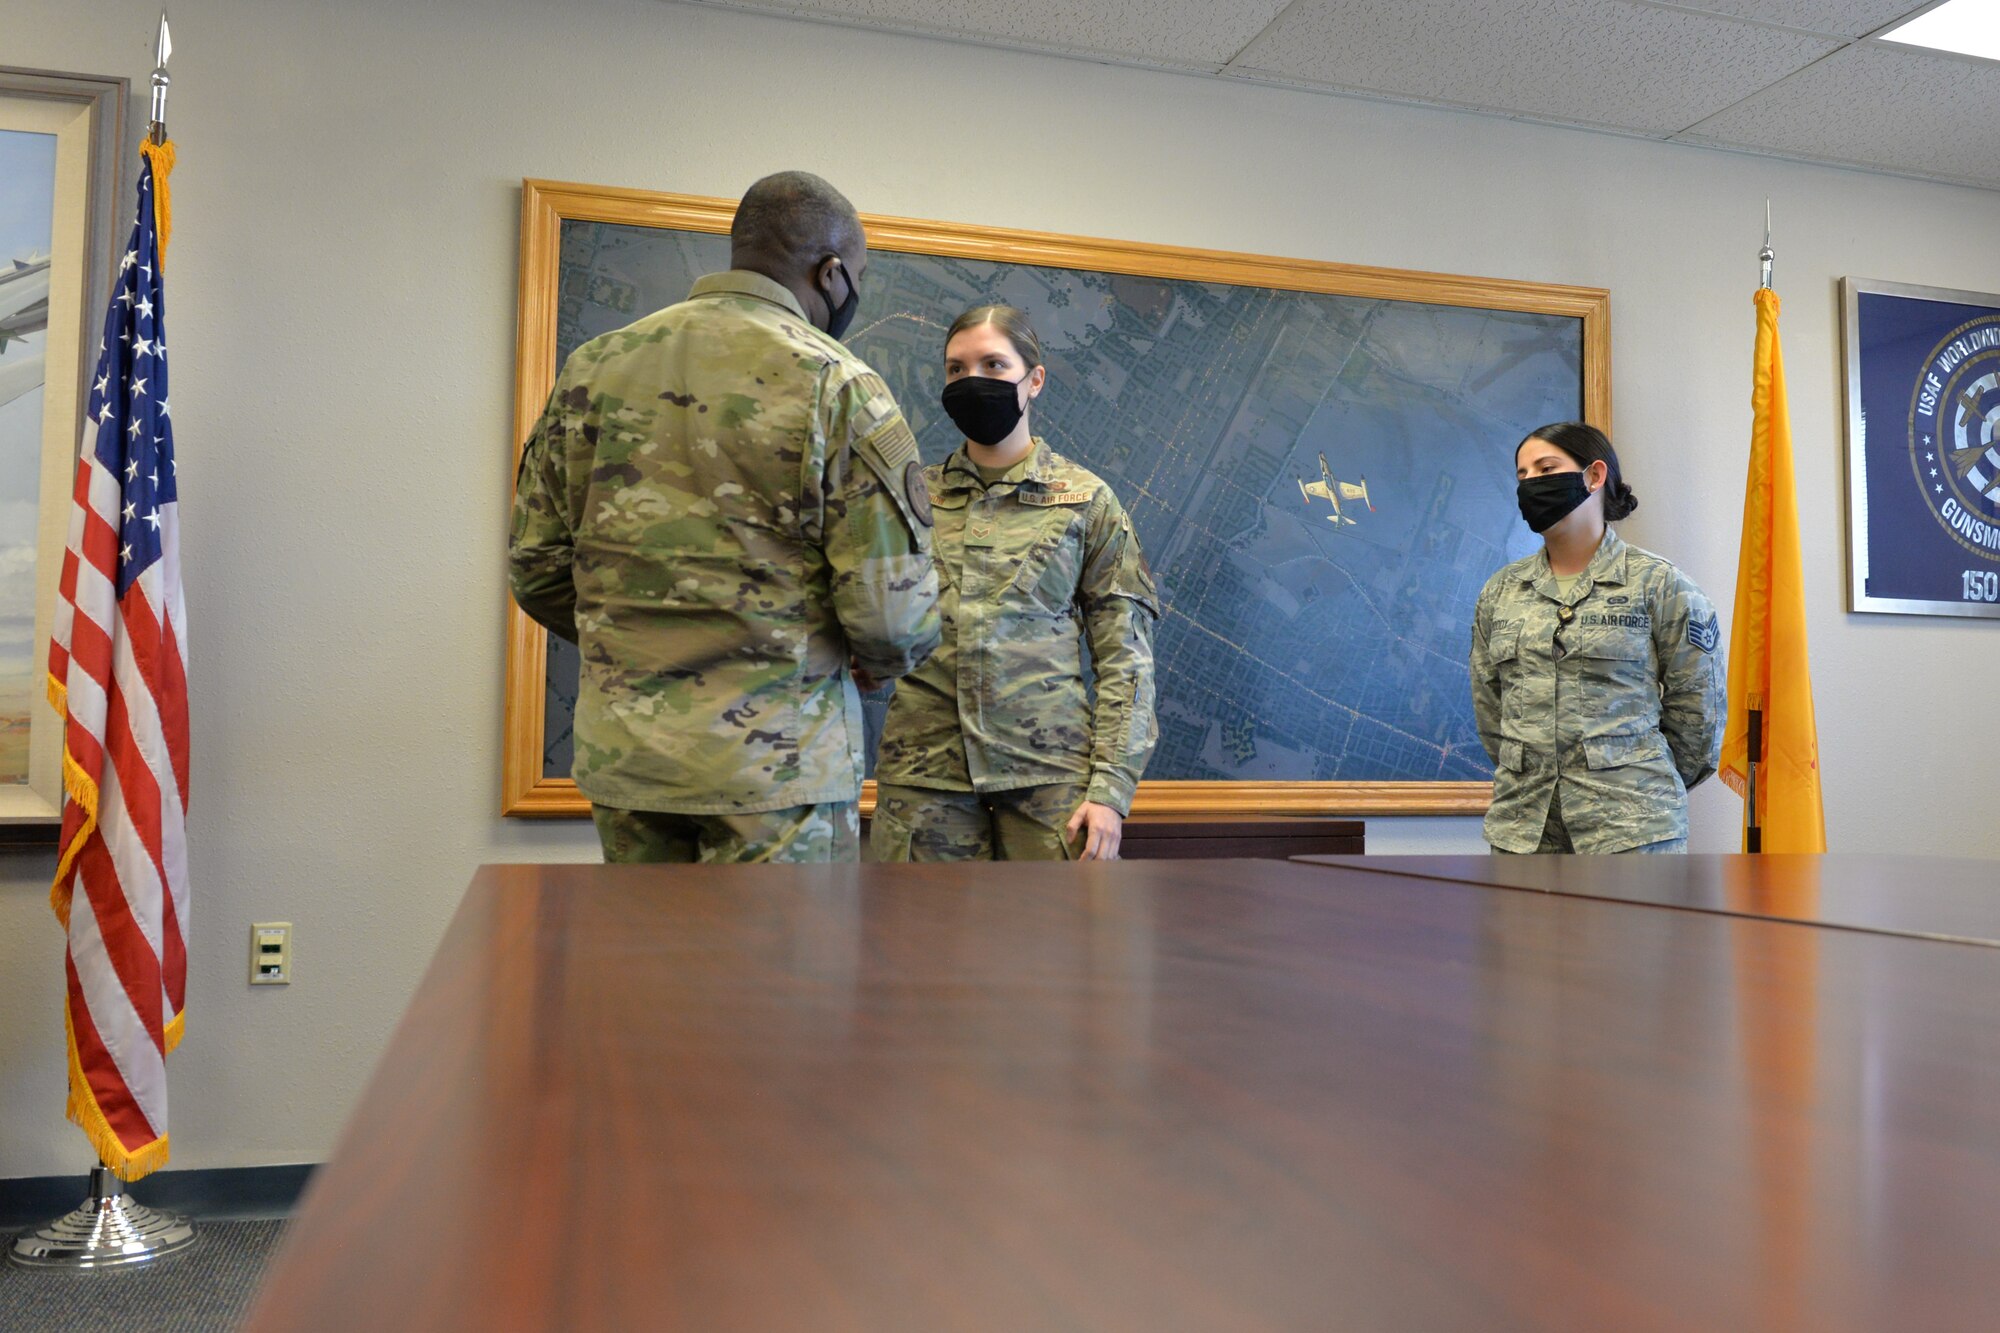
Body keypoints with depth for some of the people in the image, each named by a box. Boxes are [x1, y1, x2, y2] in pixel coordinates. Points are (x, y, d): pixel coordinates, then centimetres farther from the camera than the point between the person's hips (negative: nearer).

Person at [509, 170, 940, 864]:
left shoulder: (595, 365, 7)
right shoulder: (839, 386, -8)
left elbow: (537, 568, 9)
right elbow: (892, 614, -13)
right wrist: (882, 658, 9)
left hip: (621, 754, 5)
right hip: (777, 759, -5)